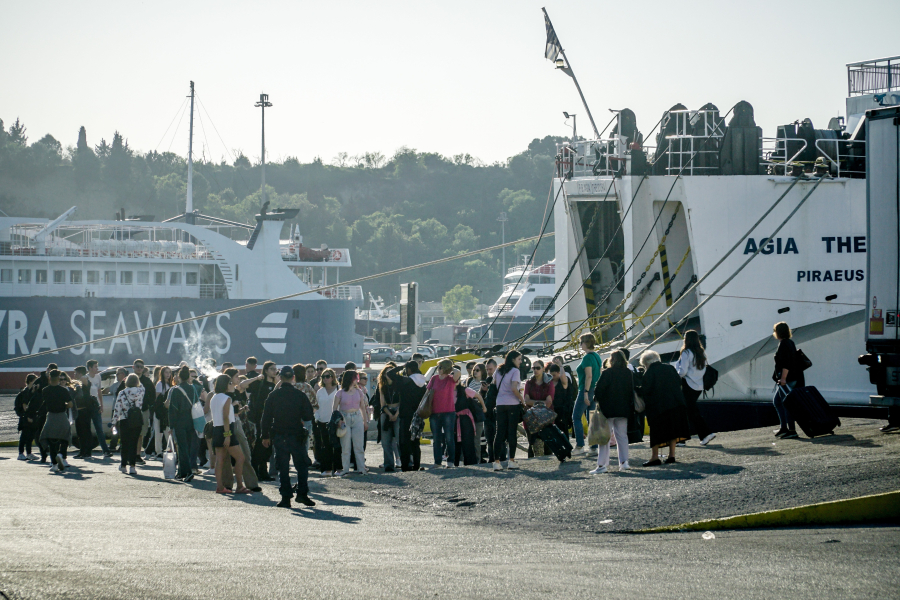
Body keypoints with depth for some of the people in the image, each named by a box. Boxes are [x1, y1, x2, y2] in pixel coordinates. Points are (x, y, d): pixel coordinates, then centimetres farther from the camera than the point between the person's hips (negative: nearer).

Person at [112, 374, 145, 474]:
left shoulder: (122, 393, -5)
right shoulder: (141, 391, -3)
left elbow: (117, 408, -3)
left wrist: (115, 421, 4)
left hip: (124, 421, -1)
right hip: (137, 421, 1)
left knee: (124, 443, 12)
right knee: (133, 443, 2)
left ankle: (123, 465, 23)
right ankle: (132, 465, -9)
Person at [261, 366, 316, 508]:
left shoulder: (273, 396, -1)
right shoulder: (300, 395, -4)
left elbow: (266, 417, 1)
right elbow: (309, 416, -1)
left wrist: (265, 436, 9)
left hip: (279, 436, 1)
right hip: (296, 436, -1)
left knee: (283, 468, 4)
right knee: (302, 465, 8)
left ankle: (286, 497, 1)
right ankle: (302, 493, -2)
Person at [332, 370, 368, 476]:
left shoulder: (359, 392, 8)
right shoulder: (340, 393, -3)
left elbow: (363, 407, 15)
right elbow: (335, 408, -1)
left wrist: (365, 421, 14)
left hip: (357, 418, 3)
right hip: (344, 419, -3)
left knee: (359, 445, 3)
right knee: (345, 446, -1)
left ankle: (361, 468, 6)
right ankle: (345, 469, 4)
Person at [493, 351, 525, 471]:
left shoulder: (499, 371, 12)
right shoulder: (515, 371, -8)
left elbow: (494, 385, 16)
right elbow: (514, 388, -18)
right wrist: (522, 400, -8)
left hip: (500, 404, 5)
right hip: (513, 404, -5)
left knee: (500, 433, 4)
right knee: (512, 432, 1)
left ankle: (496, 461, -3)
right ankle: (511, 461, 1)